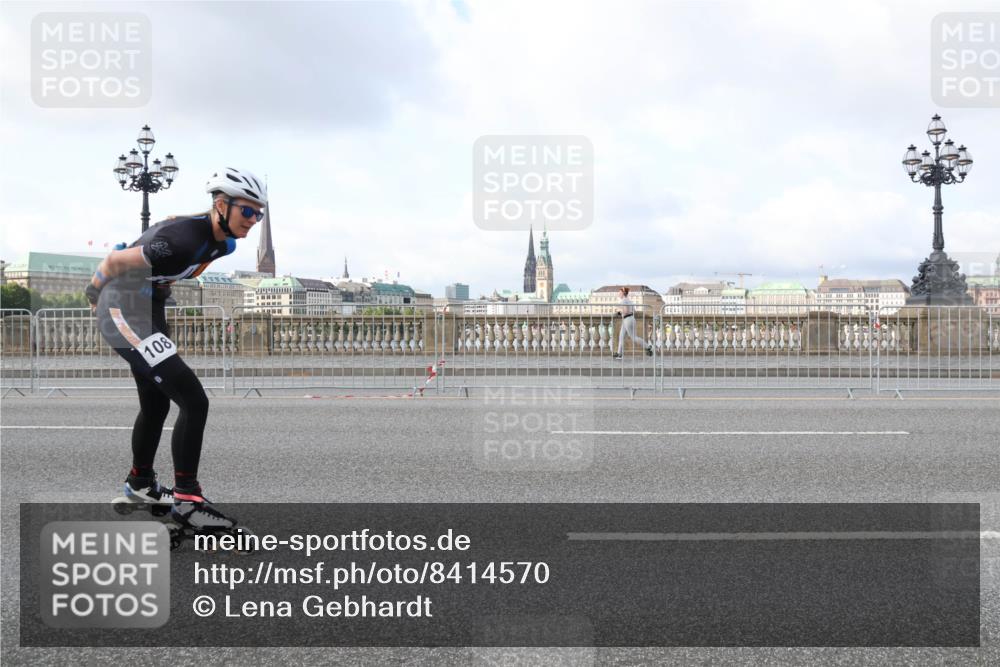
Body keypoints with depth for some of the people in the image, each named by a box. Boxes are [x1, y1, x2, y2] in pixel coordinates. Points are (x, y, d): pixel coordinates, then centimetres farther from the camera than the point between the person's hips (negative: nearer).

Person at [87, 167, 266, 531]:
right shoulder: (185, 239, -30)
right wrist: (93, 294, -2)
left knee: (156, 405, 23)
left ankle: (139, 484, 44)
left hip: (149, 309, 10)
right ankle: (187, 500, -8)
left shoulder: (223, 243, -2)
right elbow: (115, 261, -20)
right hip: (123, 312, -10)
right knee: (194, 401, -17)